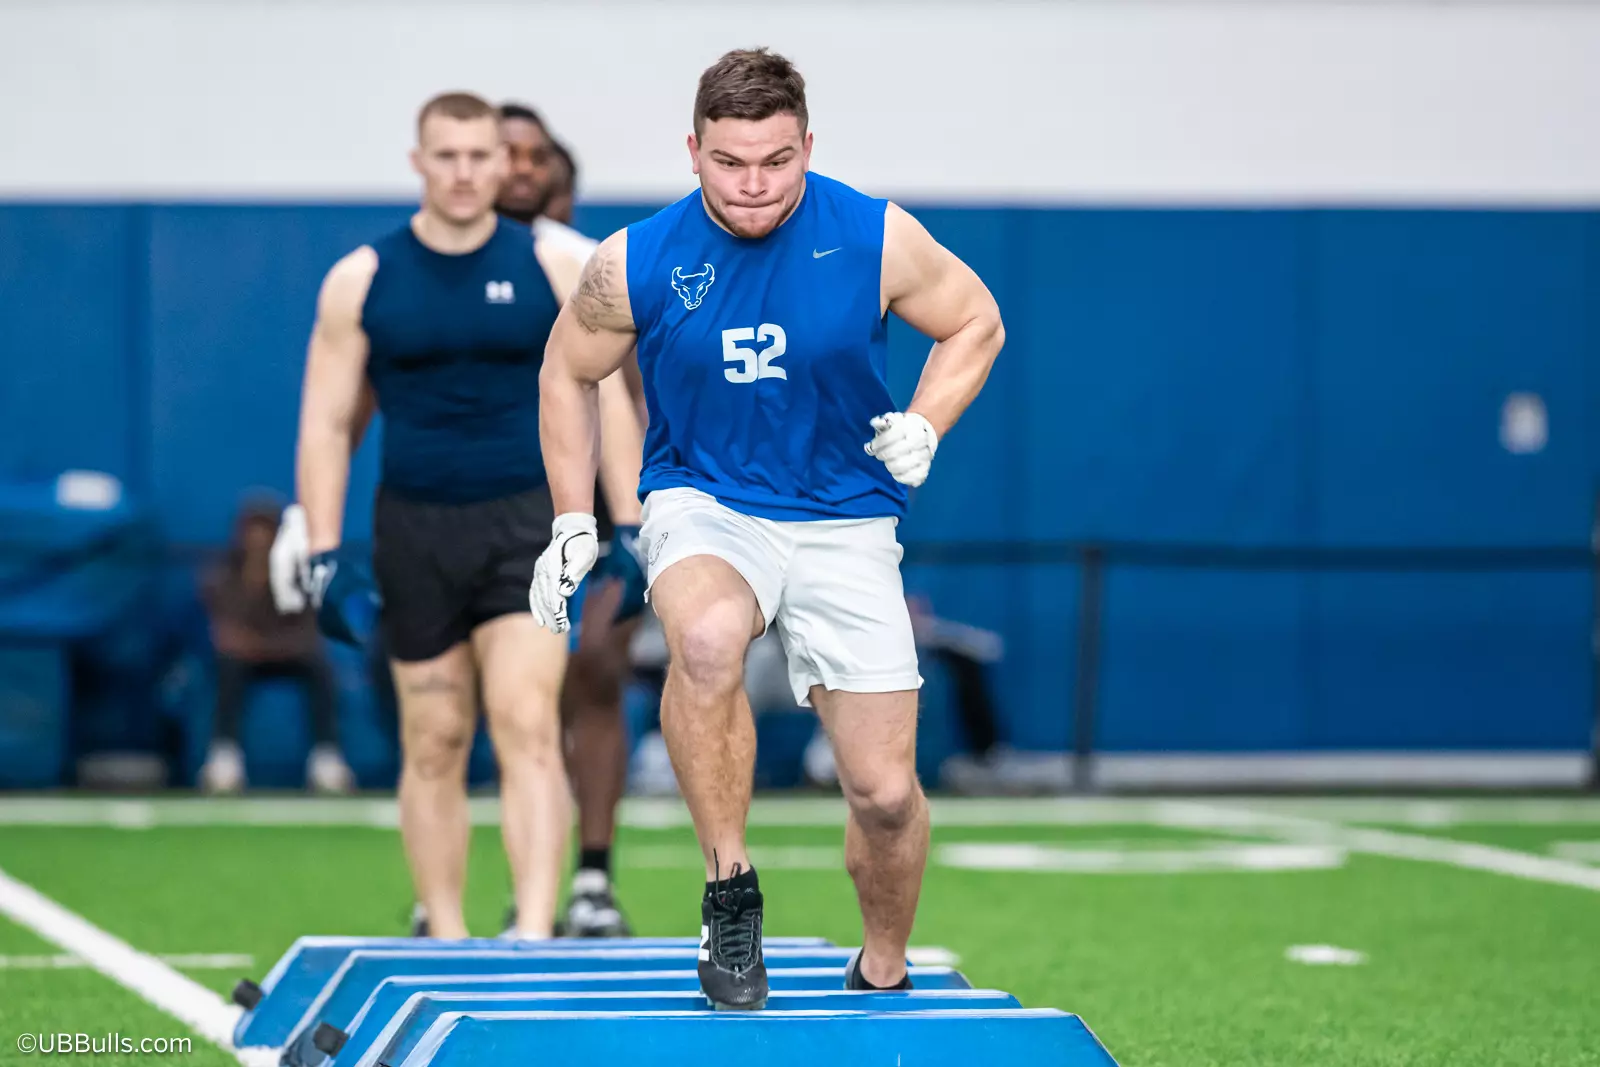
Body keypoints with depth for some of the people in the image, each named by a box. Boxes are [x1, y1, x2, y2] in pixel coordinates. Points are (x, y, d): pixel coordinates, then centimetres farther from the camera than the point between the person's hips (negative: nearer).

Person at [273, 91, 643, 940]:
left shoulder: (556, 270, 2)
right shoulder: (362, 281, 3)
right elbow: (328, 425, 5)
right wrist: (324, 552, -2)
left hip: (528, 520, -1)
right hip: (415, 529, 2)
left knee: (527, 723, -16)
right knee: (433, 745, 7)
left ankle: (534, 930, -22)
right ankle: (442, 938, 17)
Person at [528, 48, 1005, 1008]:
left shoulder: (878, 240, -10)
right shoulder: (636, 263, -9)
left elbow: (976, 325, 7)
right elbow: (568, 370, 9)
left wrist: (923, 427, -10)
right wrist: (574, 522, 4)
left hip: (844, 518, 1)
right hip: (702, 502, -1)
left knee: (885, 791, -2)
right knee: (706, 637, -37)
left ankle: (884, 973, 27)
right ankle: (729, 892, -20)